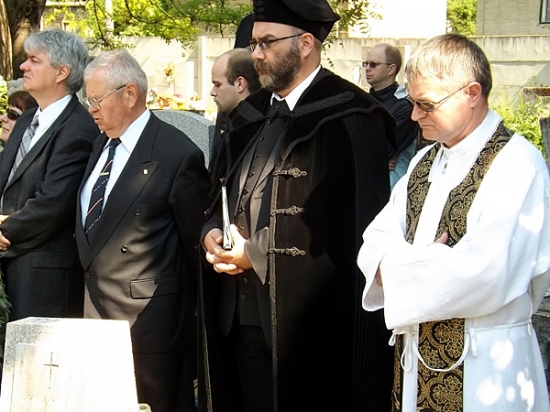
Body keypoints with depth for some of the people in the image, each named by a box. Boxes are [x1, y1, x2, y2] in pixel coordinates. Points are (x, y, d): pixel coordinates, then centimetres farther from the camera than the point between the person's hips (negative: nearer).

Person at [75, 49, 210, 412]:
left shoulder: (178, 155, -14)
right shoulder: (102, 144, 10)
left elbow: (195, 240, -8)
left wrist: (188, 310, -1)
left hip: (148, 315, -8)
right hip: (97, 309, 8)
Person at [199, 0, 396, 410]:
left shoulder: (346, 119, -12)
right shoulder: (252, 116, 15)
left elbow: (348, 231, -18)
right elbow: (223, 199, 22)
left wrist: (257, 253, -16)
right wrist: (213, 232, -1)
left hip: (312, 329, -7)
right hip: (241, 317, 8)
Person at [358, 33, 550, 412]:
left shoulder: (516, 164, -16)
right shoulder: (424, 162, 11)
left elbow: (485, 274, -26)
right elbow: (377, 241, 6)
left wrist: (396, 265, -13)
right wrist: (420, 263, -16)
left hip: (482, 371, -7)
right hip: (414, 353, 7)